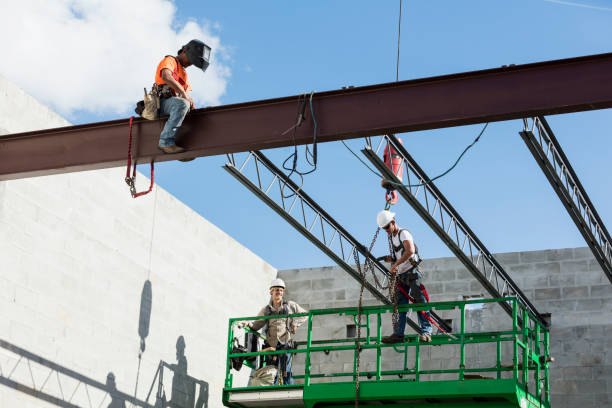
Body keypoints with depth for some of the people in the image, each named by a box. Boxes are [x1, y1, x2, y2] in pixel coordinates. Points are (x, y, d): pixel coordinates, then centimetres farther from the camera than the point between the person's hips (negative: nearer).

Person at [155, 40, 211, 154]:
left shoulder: (183, 73, 32)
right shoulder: (170, 61, 4)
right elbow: (166, 76, -20)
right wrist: (184, 94, -22)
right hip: (162, 103, -9)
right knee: (182, 104, -38)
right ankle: (166, 142, -40)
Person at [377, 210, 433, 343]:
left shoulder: (403, 233, -9)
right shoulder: (391, 237, 19)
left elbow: (410, 251, -27)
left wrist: (395, 264, -27)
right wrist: (390, 259, 5)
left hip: (412, 272, -9)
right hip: (401, 275, 9)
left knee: (420, 302, -12)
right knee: (399, 305, 2)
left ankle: (426, 332, -17)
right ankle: (398, 334, 0)